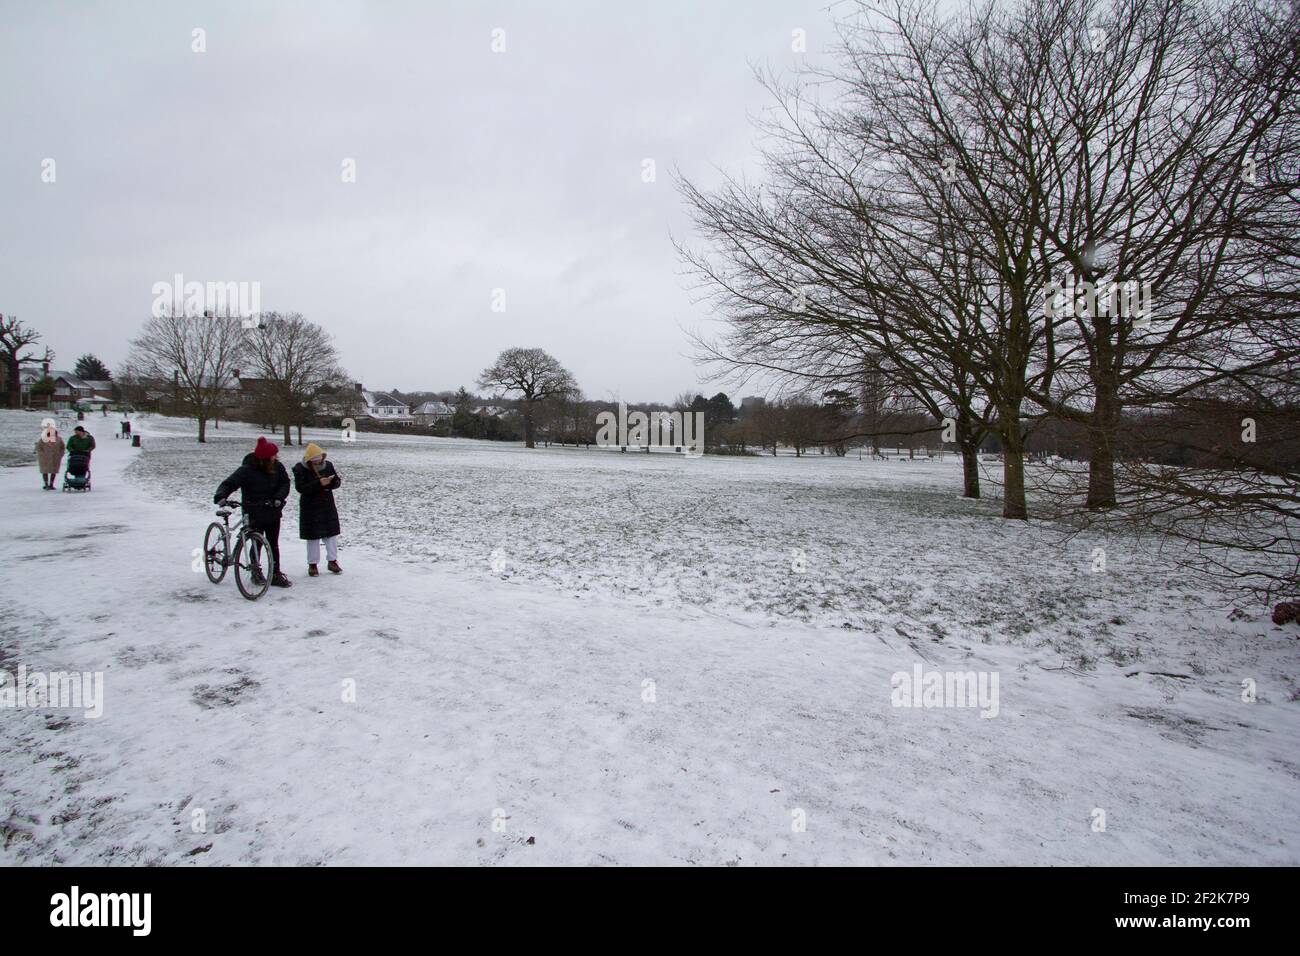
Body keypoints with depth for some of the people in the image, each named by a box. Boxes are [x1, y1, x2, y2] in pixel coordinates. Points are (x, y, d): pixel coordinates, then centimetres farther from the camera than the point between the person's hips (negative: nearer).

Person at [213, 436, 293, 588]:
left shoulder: (277, 467, -5)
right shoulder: (247, 470, -16)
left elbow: (285, 483, 1)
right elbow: (229, 484, -18)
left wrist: (279, 497, -17)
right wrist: (220, 496, -37)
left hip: (273, 513, 3)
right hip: (254, 514, -3)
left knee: (273, 545, 8)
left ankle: (276, 574, 15)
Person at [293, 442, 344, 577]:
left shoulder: (328, 465, 2)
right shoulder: (300, 469, -9)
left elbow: (337, 481, 6)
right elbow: (301, 488, -19)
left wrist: (331, 482, -18)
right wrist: (319, 483, -29)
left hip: (328, 505, 3)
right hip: (310, 508, -3)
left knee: (331, 534, 7)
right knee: (313, 537, 4)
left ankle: (332, 561, 19)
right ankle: (313, 564, 16)